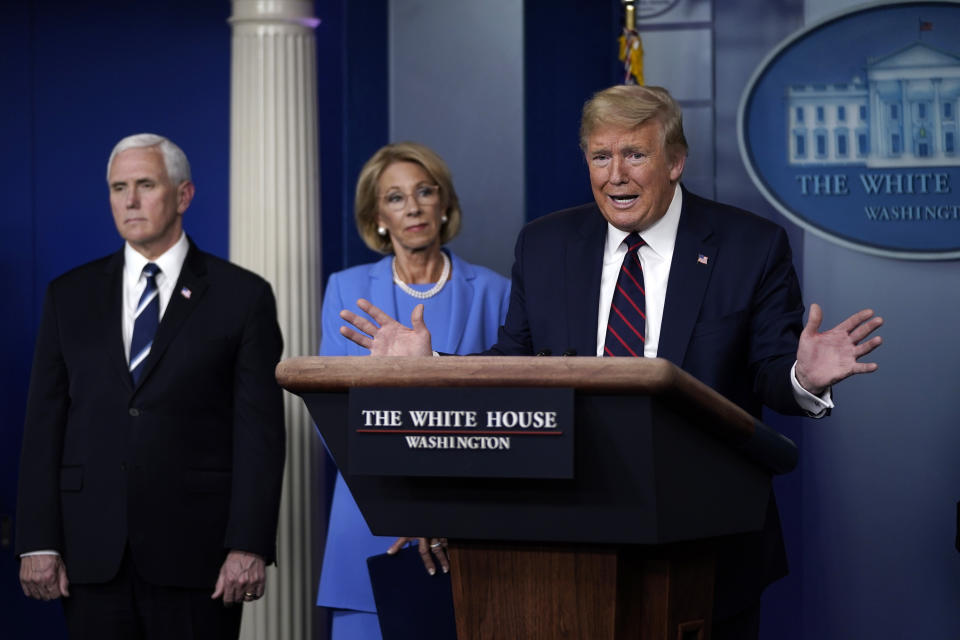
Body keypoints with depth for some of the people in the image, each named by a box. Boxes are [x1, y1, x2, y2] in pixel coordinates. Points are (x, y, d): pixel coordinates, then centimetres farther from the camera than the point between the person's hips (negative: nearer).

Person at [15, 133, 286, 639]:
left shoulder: (242, 296, 2)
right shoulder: (69, 295, 11)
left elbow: (260, 430, -3)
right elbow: (44, 424, 7)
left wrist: (249, 545, -12)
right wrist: (38, 542, -2)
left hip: (195, 551, -2)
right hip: (92, 554, 2)